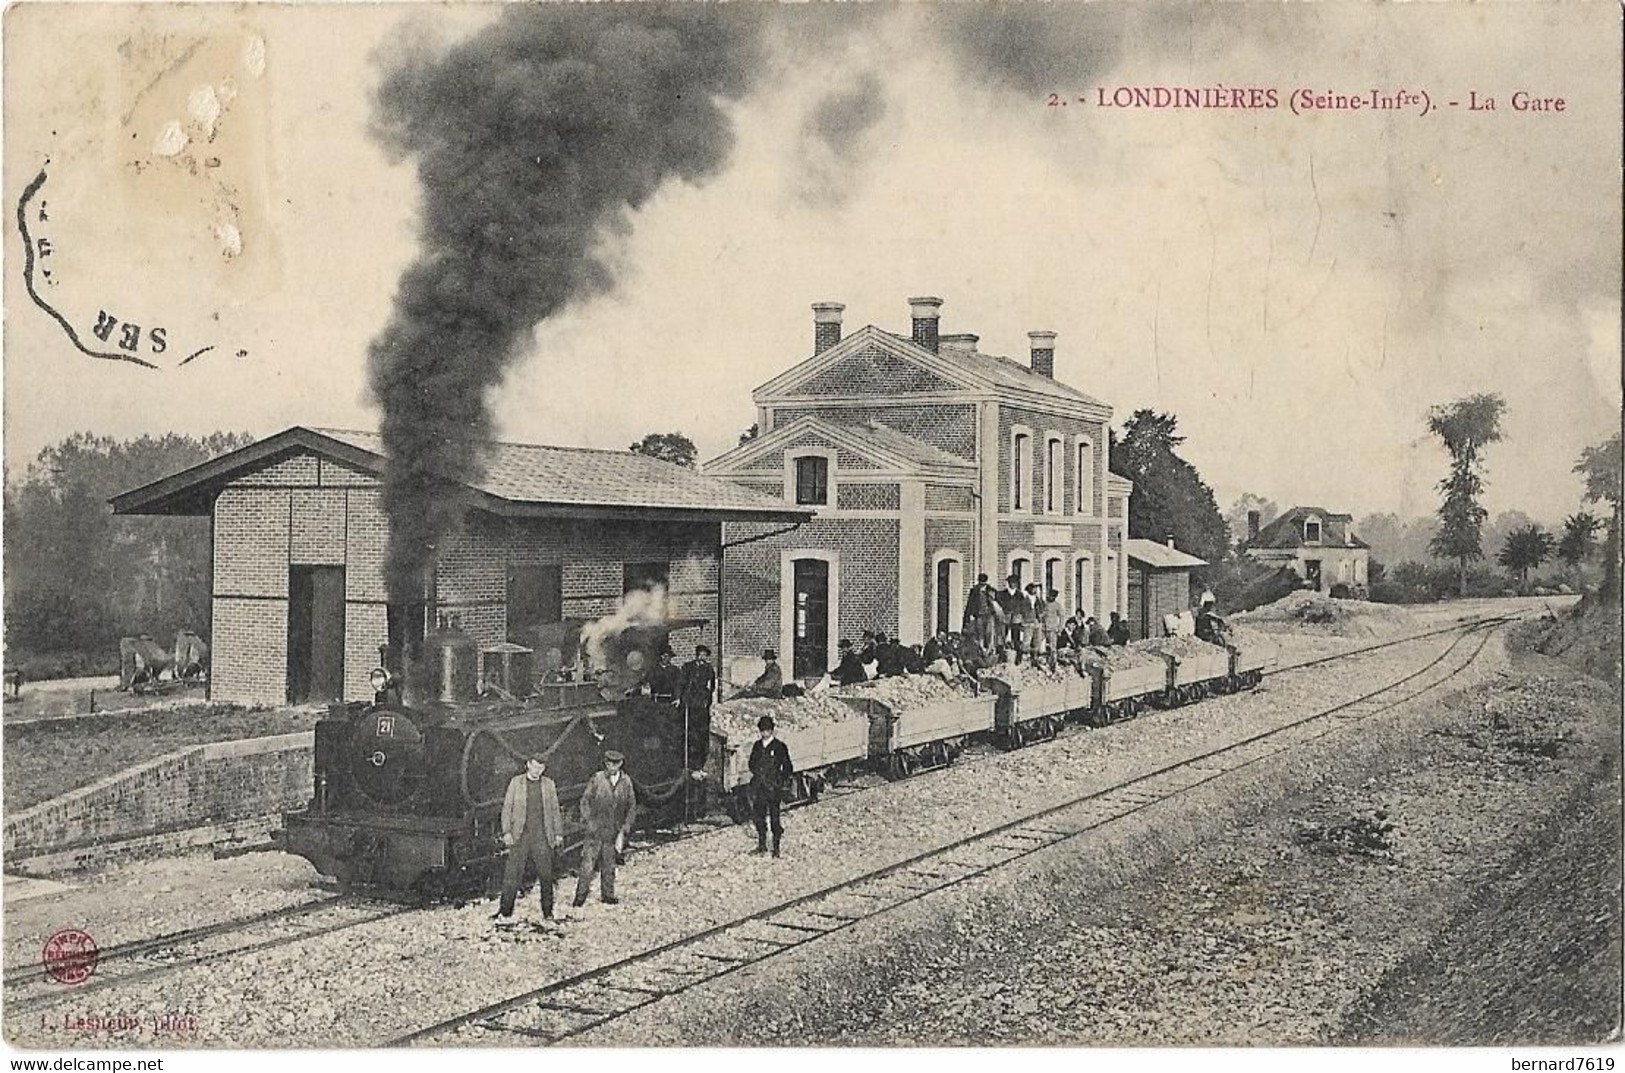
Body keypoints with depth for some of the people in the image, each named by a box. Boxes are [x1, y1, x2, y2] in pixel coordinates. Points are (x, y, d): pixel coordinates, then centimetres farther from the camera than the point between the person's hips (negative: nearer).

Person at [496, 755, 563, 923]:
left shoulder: (549, 784, 10)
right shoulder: (516, 782, 5)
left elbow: (555, 810, 13)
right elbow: (507, 808, 4)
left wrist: (559, 833, 7)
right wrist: (506, 832, -4)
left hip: (543, 836, 1)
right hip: (520, 836, -1)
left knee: (546, 876, 2)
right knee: (512, 873, -5)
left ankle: (548, 912, 10)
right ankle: (505, 911, 0)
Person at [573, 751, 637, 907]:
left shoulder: (626, 782, 3)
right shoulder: (597, 778, -3)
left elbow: (632, 807, 8)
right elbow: (585, 801, 2)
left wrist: (623, 831, 1)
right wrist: (589, 821, -8)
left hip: (614, 831, 2)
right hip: (596, 830, -2)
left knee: (609, 865, 9)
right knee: (588, 864, -5)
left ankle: (608, 895, 21)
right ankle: (580, 897, 2)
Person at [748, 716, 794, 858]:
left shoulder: (779, 747, -1)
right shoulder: (757, 746, 12)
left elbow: (787, 767, 2)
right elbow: (752, 763, 21)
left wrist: (782, 781, -5)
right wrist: (758, 774, 5)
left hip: (773, 787, -5)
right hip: (758, 786, 5)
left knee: (774, 817, -4)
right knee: (758, 815, 5)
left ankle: (776, 847, 2)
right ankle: (762, 845, 17)